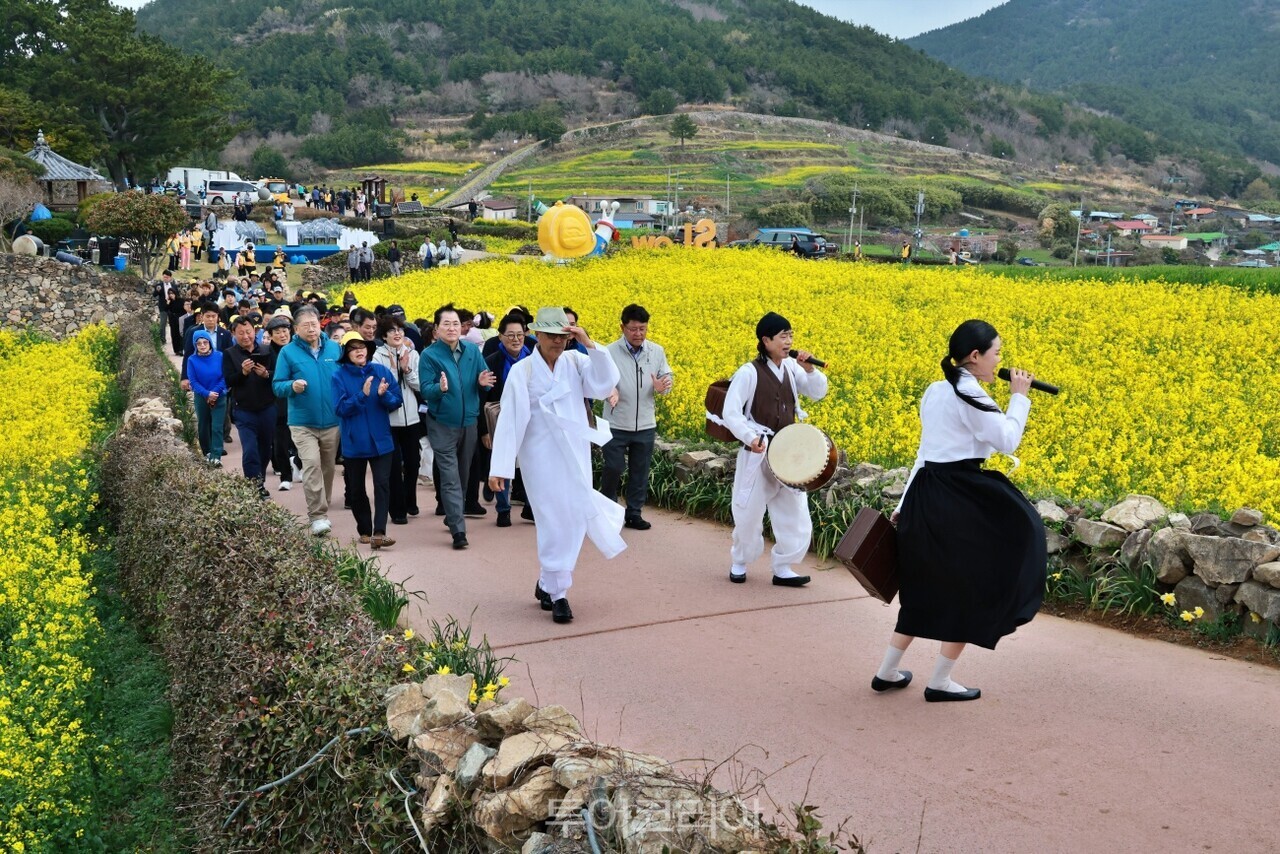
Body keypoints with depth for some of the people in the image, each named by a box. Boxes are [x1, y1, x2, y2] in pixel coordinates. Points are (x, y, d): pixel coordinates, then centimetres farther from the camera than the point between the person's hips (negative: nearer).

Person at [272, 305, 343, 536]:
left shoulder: (335, 348, 6)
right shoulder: (288, 352, -2)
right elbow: (277, 386, -1)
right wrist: (292, 386, -22)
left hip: (332, 421, 3)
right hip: (303, 422, -3)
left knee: (328, 467, 12)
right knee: (311, 464, -17)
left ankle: (322, 510, 28)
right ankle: (318, 516, -14)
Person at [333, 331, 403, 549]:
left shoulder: (381, 371, 0)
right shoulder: (340, 375, -4)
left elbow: (396, 401, 1)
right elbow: (341, 408, -11)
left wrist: (384, 395, -20)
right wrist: (362, 395, -24)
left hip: (381, 440, 0)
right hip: (354, 441, 0)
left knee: (382, 484, -12)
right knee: (356, 489, 10)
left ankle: (379, 532, -15)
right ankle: (364, 530, 26)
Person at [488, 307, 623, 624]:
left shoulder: (575, 363, 1)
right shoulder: (521, 371, -7)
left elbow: (604, 384, -14)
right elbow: (509, 421, -8)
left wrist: (590, 345, -20)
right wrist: (499, 469, -11)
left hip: (575, 457, 4)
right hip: (542, 459, -4)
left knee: (575, 519, 7)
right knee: (554, 522, -2)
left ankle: (547, 582, 27)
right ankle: (557, 594, 11)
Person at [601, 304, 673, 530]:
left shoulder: (657, 352, 0)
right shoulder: (609, 352, -10)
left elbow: (667, 379, 7)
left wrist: (662, 387, -18)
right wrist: (609, 391, -38)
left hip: (645, 426, 3)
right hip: (616, 425, -3)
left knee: (640, 472, 12)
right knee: (612, 469, 2)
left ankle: (634, 513, 25)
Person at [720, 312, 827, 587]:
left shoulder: (791, 368, 3)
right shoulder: (748, 373, -13)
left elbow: (819, 393, 6)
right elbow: (730, 414, -16)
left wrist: (809, 370, -10)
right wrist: (750, 438, -30)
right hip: (758, 453, -5)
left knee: (794, 512, 4)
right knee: (749, 513, 6)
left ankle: (783, 568, 16)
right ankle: (739, 562, 28)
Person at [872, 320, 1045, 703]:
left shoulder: (934, 392, 12)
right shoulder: (970, 395, -14)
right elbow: (1006, 442, -13)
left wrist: (906, 503, 16)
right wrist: (1019, 398, -1)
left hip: (927, 492, 9)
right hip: (959, 499, -9)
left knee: (926, 586, 19)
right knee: (968, 588, 6)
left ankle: (887, 672, 23)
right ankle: (939, 681, 13)